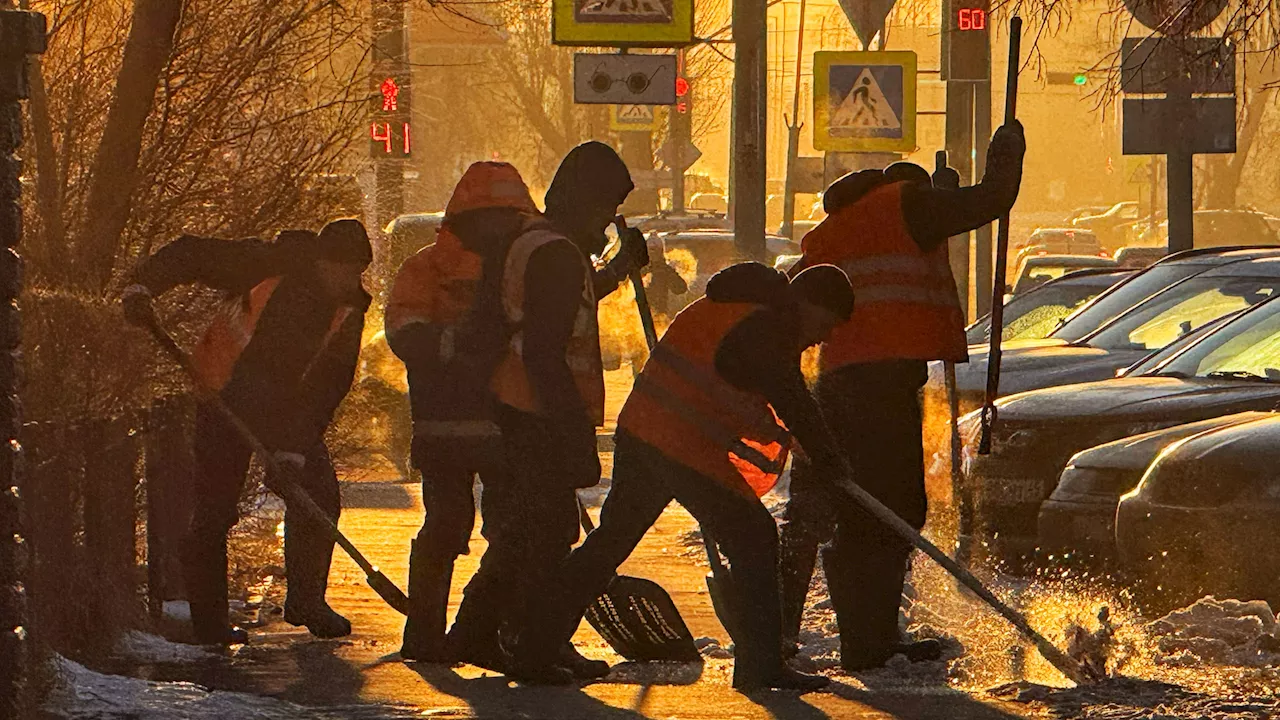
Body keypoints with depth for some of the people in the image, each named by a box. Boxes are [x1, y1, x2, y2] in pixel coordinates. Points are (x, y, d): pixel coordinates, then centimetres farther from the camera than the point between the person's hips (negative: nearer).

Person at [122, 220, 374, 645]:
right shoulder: (267, 268, -21)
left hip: (289, 405, 5)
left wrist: (295, 449, -17)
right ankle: (209, 620, 3)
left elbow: (328, 386, -9)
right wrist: (143, 287, -31)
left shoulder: (349, 311, -7)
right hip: (227, 398, -5)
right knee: (215, 510, -6)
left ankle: (306, 599, 10)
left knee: (319, 496, -5)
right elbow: (190, 254, -15)